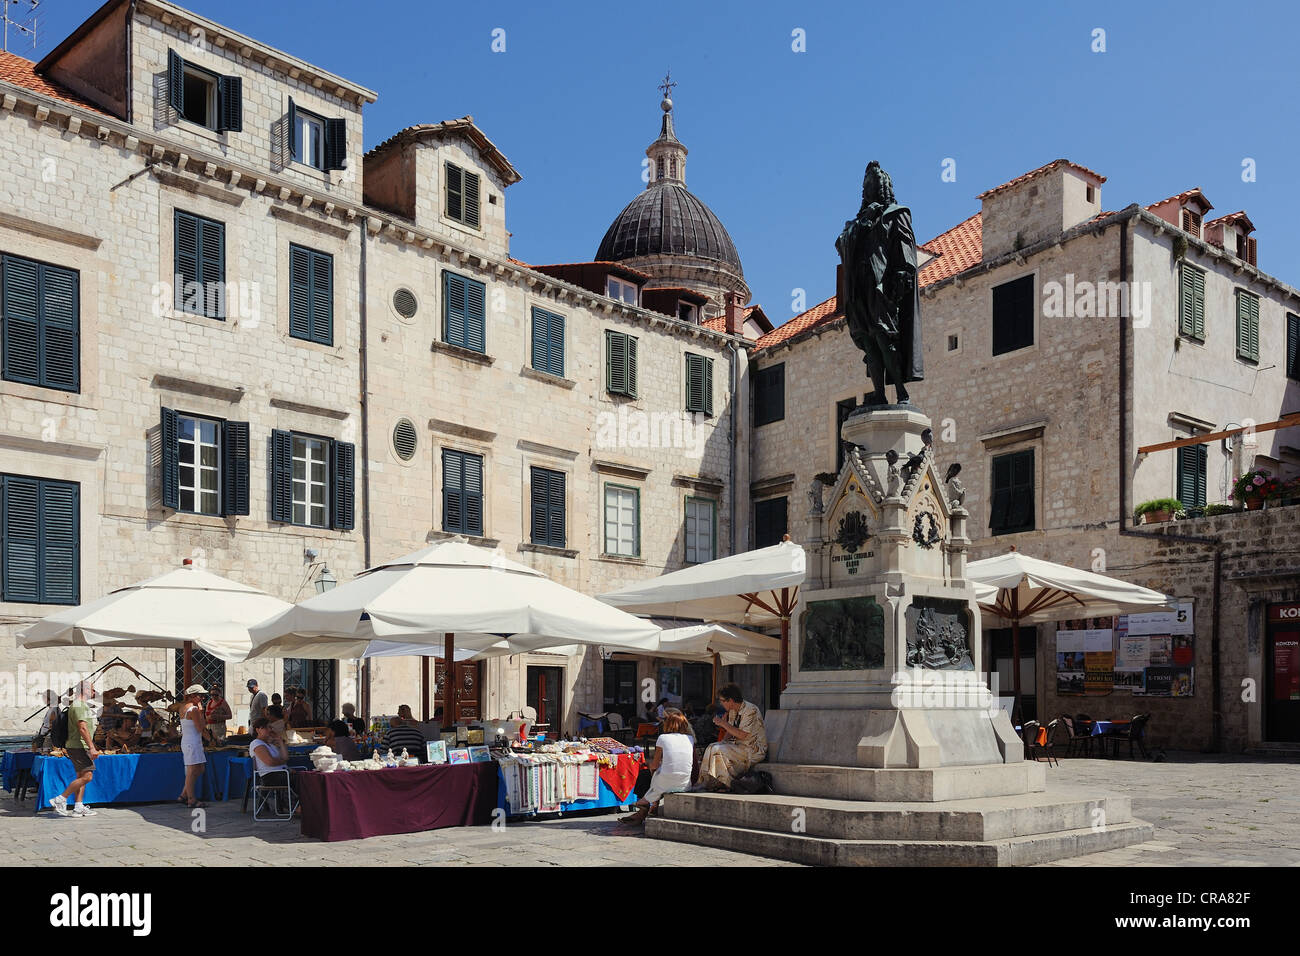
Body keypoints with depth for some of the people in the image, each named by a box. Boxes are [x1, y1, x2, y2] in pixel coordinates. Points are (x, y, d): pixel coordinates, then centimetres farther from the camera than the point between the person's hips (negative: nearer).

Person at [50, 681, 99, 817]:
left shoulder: (83, 706, 20)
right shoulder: (78, 706, -14)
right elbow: (82, 728, -22)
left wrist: (91, 748, 24)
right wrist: (92, 748, -25)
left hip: (81, 748, 11)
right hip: (78, 747, -11)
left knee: (82, 777, 9)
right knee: (87, 776, -14)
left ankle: (78, 807, 10)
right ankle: (60, 800, -8)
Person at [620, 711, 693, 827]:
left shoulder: (663, 738, -2)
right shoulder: (690, 739, 6)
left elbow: (654, 765, 3)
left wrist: (651, 765, 25)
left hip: (666, 784, -3)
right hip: (685, 785, 3)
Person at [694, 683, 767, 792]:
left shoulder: (750, 710, -18)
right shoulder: (732, 711, 10)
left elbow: (742, 735, -24)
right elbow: (730, 733, 17)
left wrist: (724, 723, -18)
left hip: (754, 749, -9)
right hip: (738, 745, 9)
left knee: (719, 750, -23)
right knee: (711, 747, -7)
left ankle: (724, 783, -11)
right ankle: (706, 781, -12)